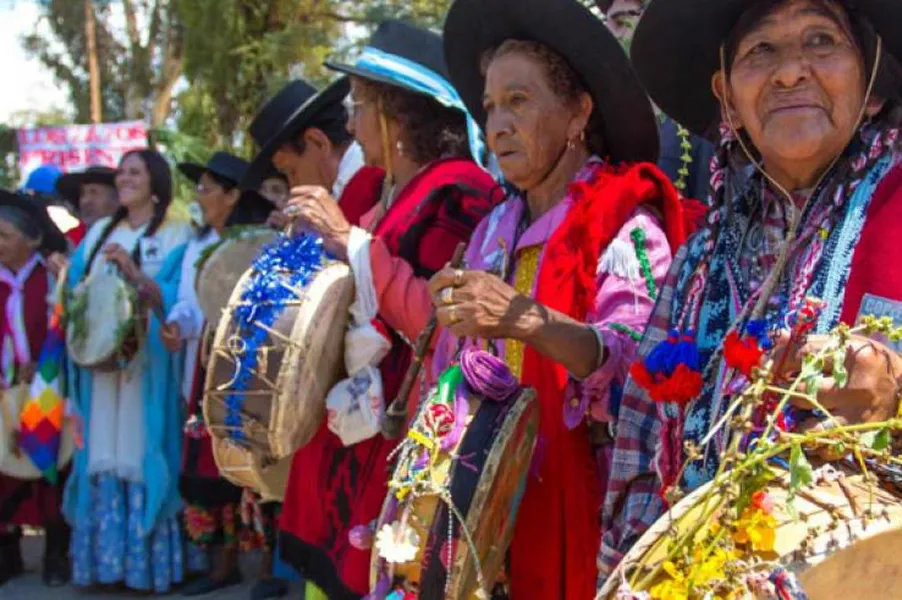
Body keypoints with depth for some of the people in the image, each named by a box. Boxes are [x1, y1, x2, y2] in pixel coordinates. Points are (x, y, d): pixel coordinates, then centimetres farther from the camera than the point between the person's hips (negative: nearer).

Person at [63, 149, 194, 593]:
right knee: (102, 458, 2)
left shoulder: (175, 235, 2)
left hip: (147, 363, -4)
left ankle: (148, 561, -1)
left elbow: (177, 298, -8)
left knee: (141, 455, -6)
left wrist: (134, 272, -19)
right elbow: (76, 288, 15)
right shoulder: (100, 233, 18)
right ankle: (106, 558, 6)